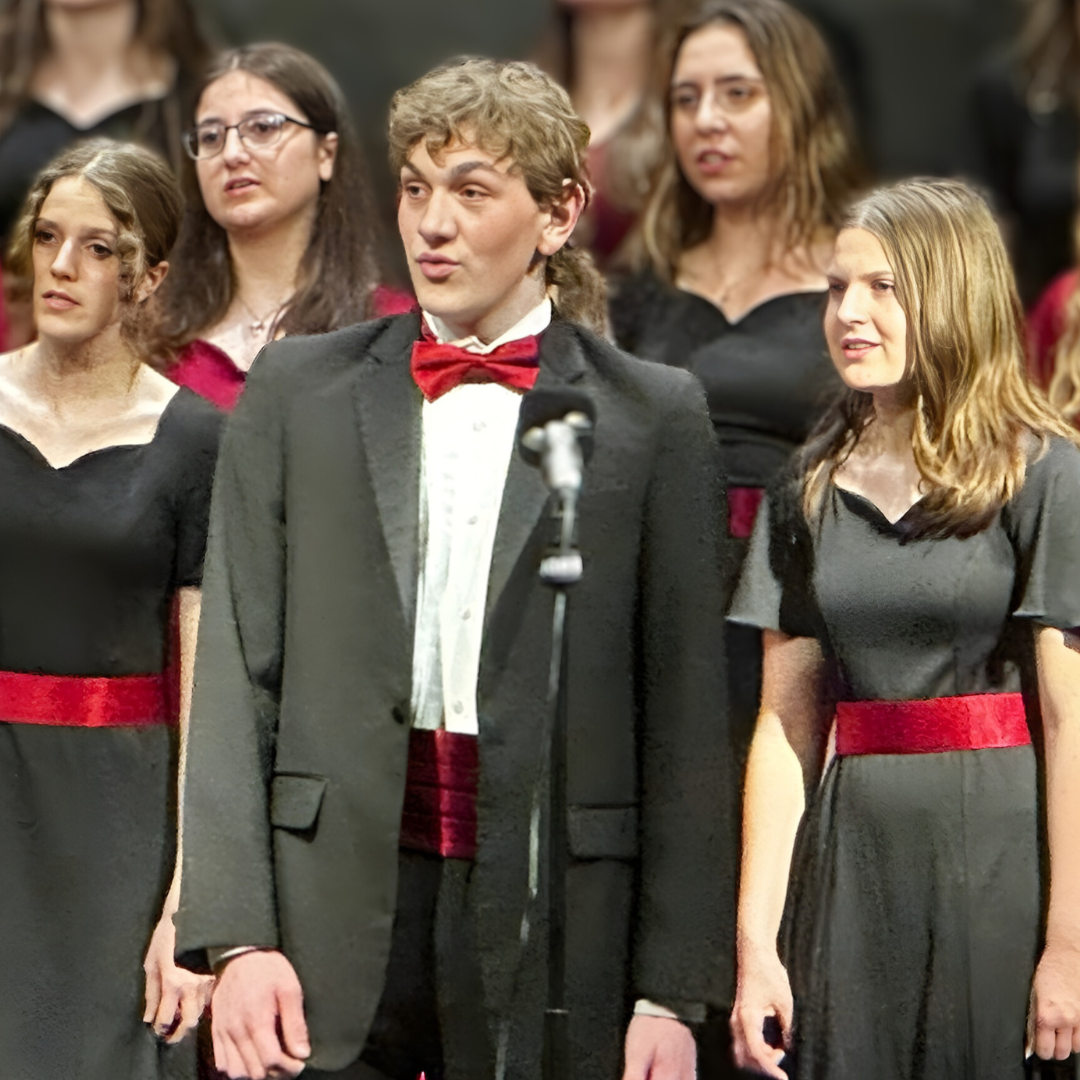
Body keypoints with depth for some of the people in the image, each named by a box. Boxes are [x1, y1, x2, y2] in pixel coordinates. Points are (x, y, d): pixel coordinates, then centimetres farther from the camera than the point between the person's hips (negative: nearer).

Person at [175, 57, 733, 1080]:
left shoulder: (652, 417, 5)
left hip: (553, 914, -1)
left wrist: (669, 991, -2)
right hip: (334, 902, 1)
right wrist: (236, 936, -4)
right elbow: (235, 678, 6)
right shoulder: (297, 390, 10)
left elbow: (685, 719, 3)